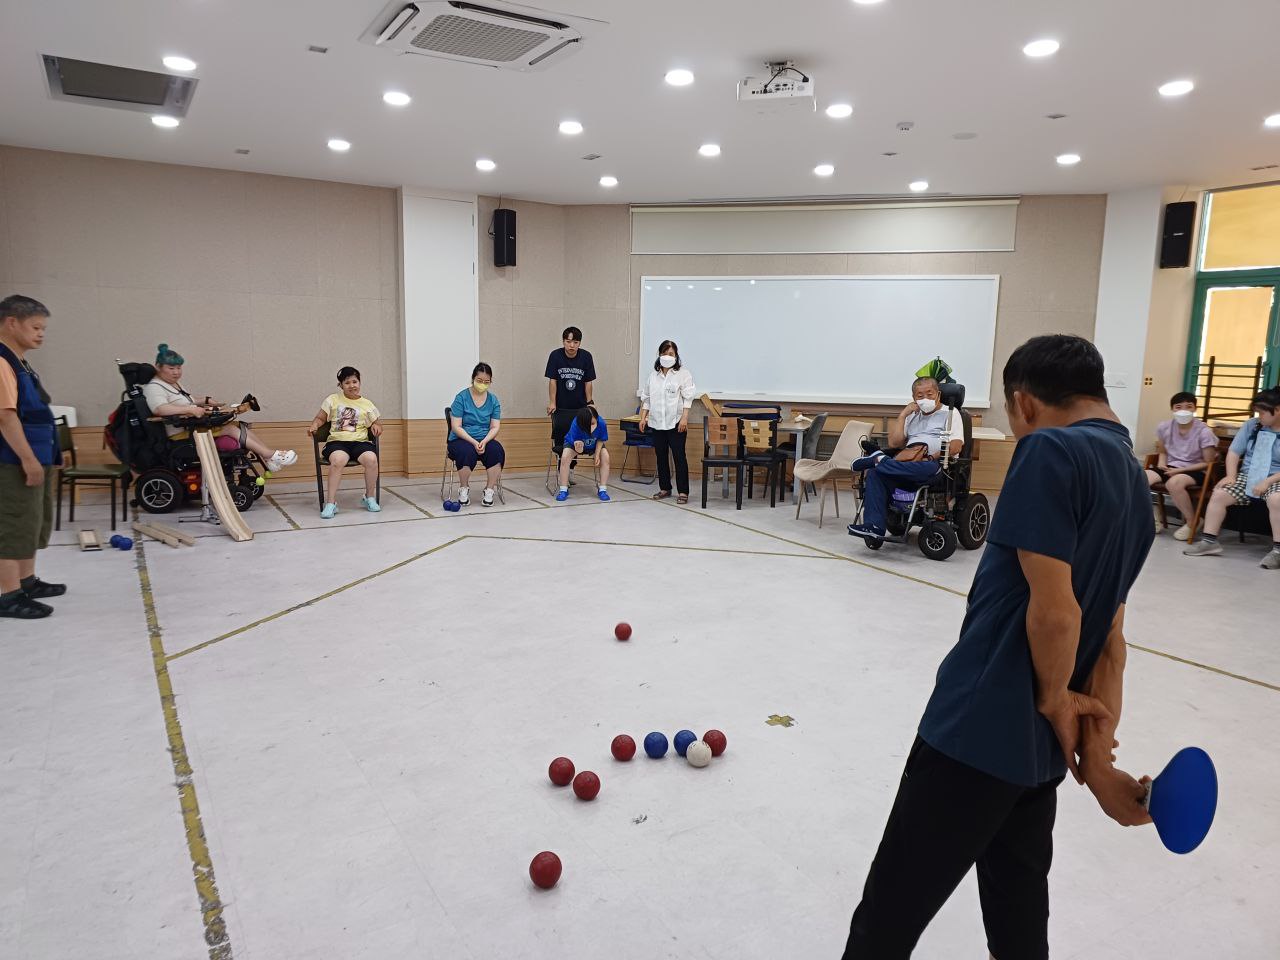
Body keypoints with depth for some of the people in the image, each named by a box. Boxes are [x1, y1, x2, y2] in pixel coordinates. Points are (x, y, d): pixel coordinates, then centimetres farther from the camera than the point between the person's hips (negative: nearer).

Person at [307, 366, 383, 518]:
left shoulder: (367, 404, 16)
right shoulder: (333, 400, 15)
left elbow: (377, 423, 19)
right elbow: (320, 418, 16)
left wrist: (376, 427, -5)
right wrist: (313, 426, -6)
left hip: (360, 441, 1)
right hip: (337, 441, -1)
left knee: (371, 459, -32)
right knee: (338, 460, -37)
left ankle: (370, 497, -8)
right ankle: (331, 502, -27)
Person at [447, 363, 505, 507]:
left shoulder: (494, 400, 5)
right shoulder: (461, 397, -5)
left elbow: (495, 427, 1)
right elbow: (456, 427, -9)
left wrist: (484, 442, -18)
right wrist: (474, 442, -22)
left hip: (485, 440, 3)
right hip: (461, 440, -2)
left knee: (496, 450, -31)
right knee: (468, 452, -36)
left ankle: (489, 491, -18)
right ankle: (464, 490, -11)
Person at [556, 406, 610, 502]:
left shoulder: (602, 423, -36)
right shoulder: (575, 425, -39)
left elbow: (600, 440, -14)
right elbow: (578, 450, -32)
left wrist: (597, 455, -23)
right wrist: (578, 448, -55)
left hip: (594, 445, 1)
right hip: (575, 442, -1)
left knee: (605, 457, -23)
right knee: (565, 457, -26)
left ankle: (602, 490, -12)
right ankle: (563, 490, -13)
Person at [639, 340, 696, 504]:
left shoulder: (683, 374, -2)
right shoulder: (653, 375, 11)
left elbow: (687, 398, -7)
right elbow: (646, 398, 15)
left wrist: (684, 418, -16)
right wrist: (643, 417, 9)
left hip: (676, 422, -5)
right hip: (657, 422, 5)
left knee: (679, 457, -4)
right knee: (661, 456, 10)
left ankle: (683, 492, 0)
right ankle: (665, 488, 21)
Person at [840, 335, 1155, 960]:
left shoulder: (1050, 449, -15)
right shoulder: (1133, 479, 12)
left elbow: (1053, 610, -20)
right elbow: (1110, 638, 9)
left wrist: (1054, 699, -3)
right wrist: (1097, 754, 8)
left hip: (977, 732, -9)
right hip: (1039, 747, 9)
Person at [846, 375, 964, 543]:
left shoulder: (950, 413, 13)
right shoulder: (912, 416, 30)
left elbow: (956, 446, -2)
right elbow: (894, 443, 16)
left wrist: (934, 456, -16)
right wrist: (902, 415, 13)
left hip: (934, 467, -4)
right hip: (907, 463, 5)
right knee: (875, 473, -23)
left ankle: (880, 459, -31)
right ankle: (874, 526, -31)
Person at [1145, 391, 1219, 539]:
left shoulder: (1204, 431, -12)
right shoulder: (1164, 427, -1)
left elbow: (1208, 463, -8)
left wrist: (1180, 470, -17)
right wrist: (1162, 465, -5)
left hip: (1195, 471, -4)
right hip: (1171, 467, 5)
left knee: (1173, 483, -39)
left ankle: (1192, 522, -12)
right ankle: (1152, 520, -2)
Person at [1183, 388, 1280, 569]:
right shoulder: (1252, 425, 6)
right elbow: (1234, 452, 6)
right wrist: (1231, 476, -9)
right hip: (1248, 476, 5)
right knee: (1218, 494, -19)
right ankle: (1209, 541, -11)